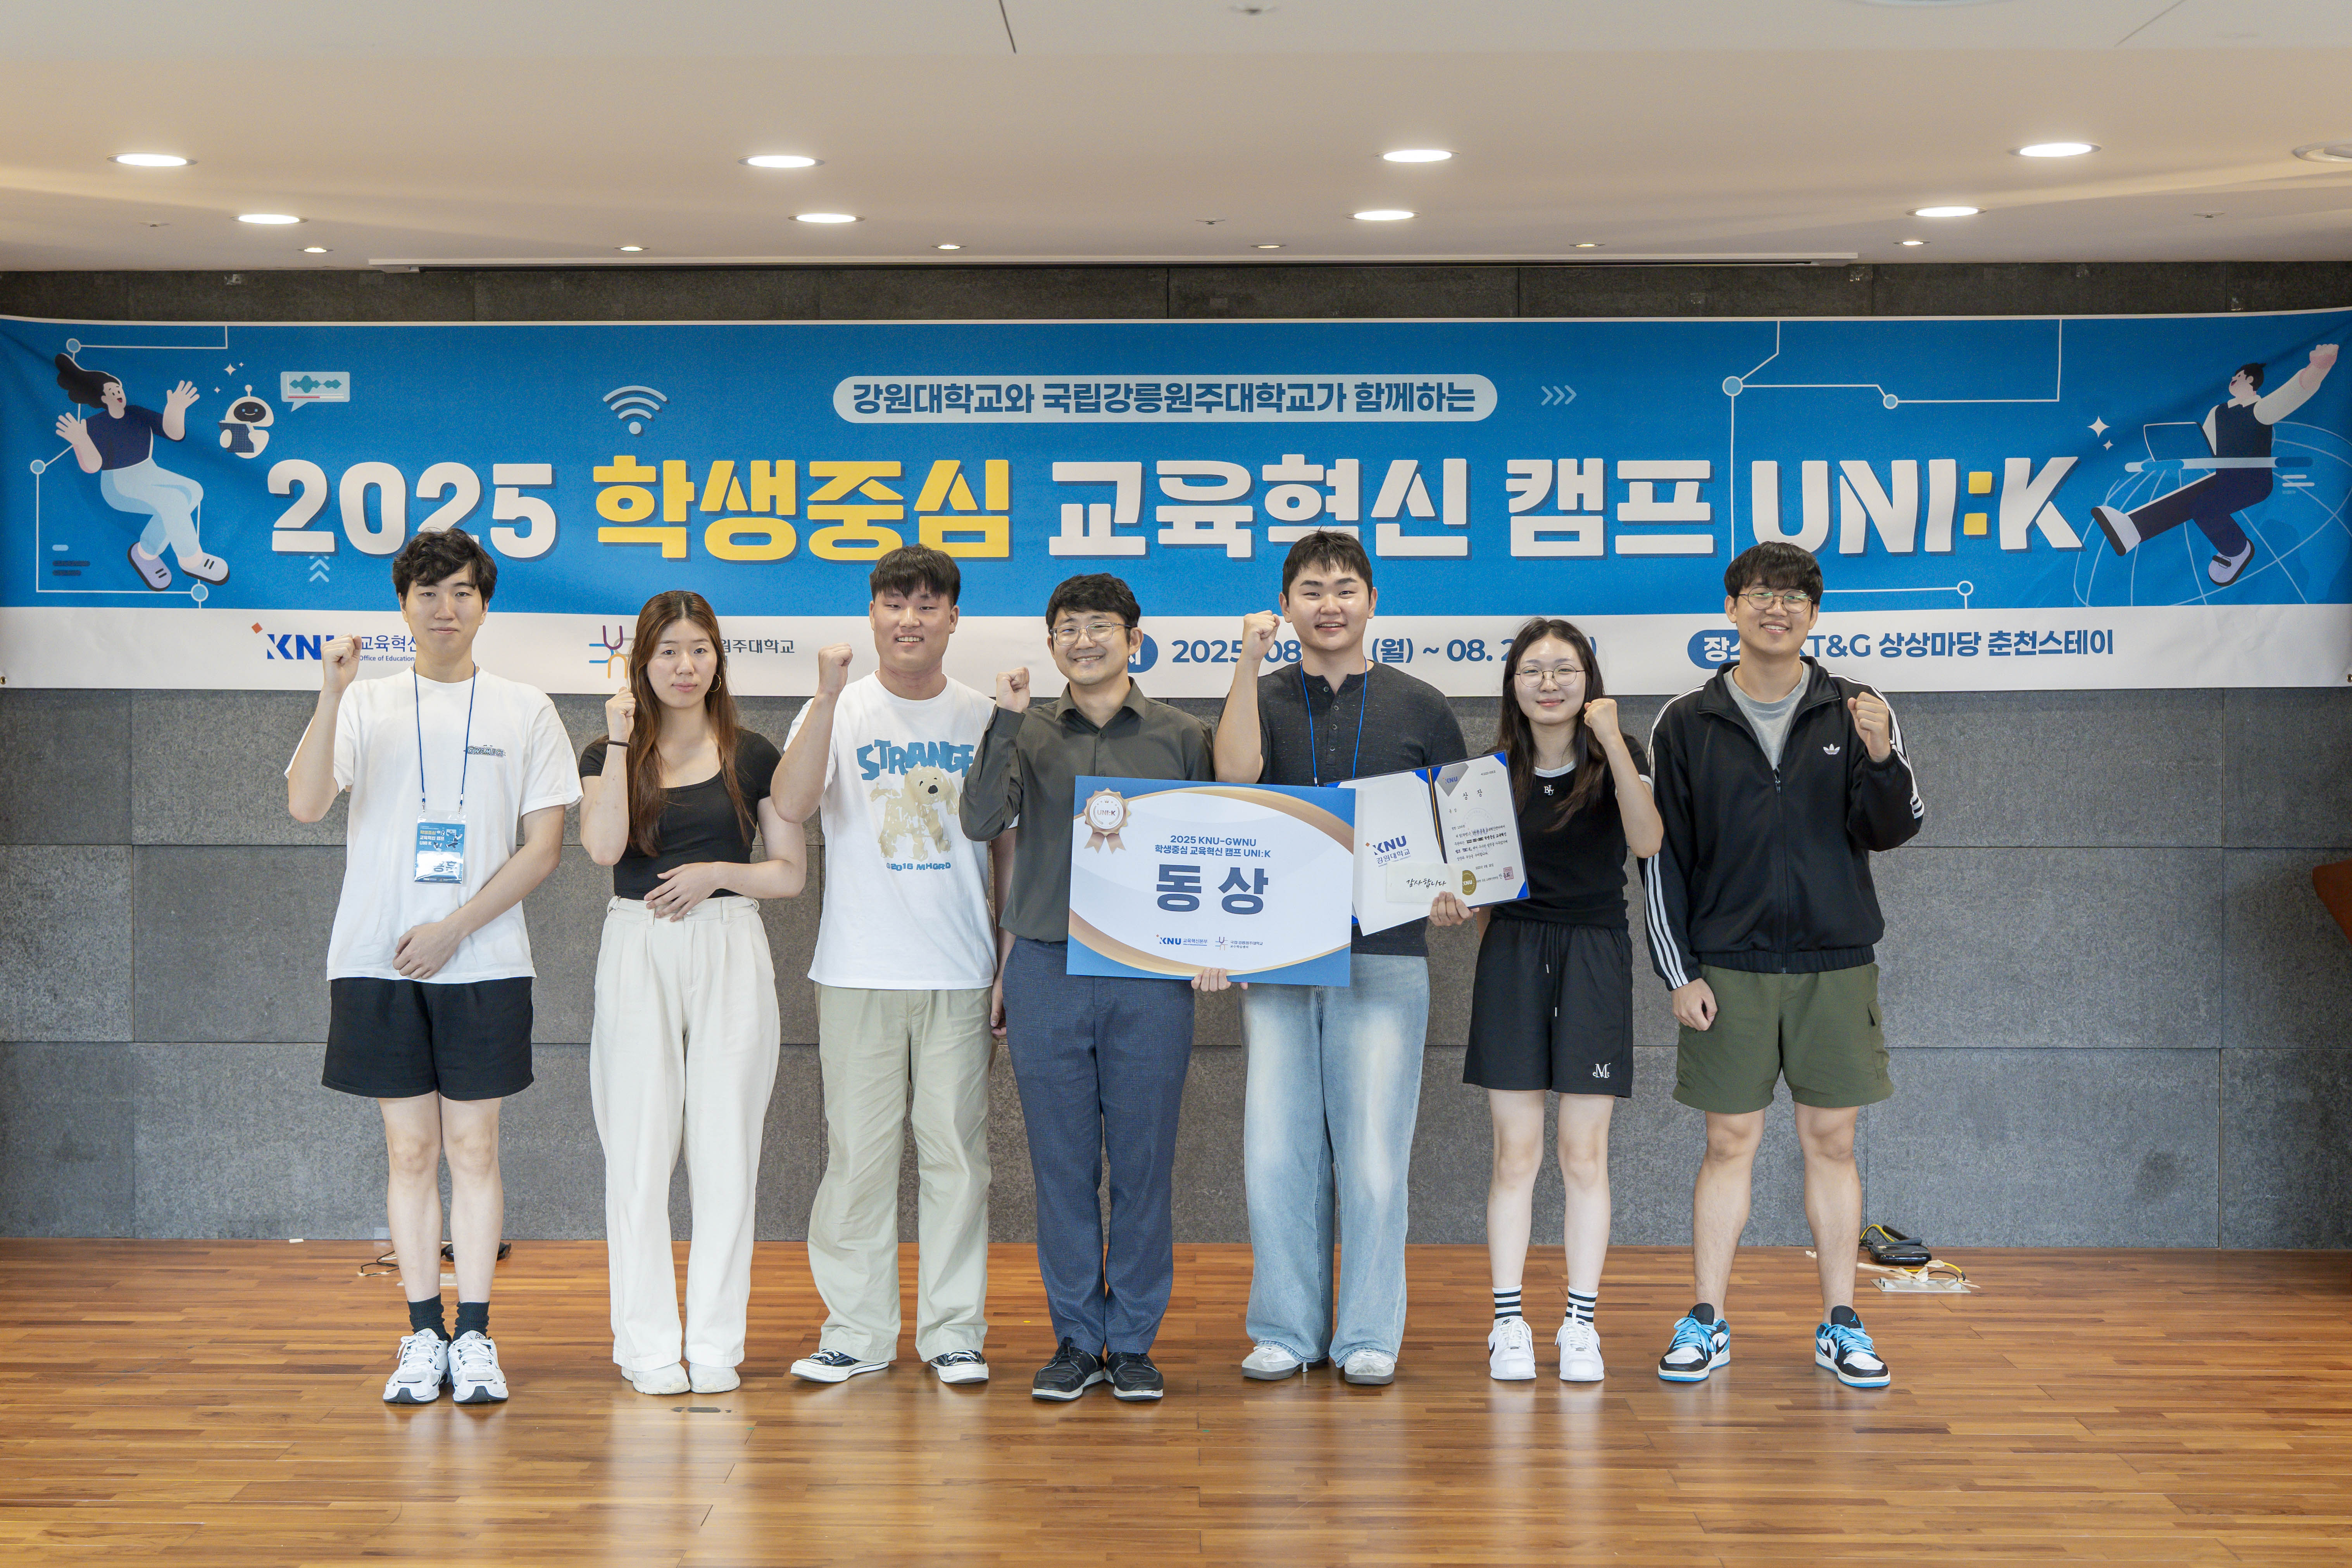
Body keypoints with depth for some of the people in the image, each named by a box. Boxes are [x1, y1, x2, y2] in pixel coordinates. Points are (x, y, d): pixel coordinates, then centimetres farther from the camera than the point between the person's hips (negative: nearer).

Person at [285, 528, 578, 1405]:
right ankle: (423, 1338, 10)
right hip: (377, 964, 1)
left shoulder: (524, 711, 6)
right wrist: (332, 697, -20)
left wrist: (455, 928, -8)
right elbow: (305, 805, -8)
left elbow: (544, 846, 1)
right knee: (410, 1150, 4)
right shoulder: (368, 707, 8)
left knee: (474, 1148, 1)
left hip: (484, 964, -1)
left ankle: (475, 1339, 6)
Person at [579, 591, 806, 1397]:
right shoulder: (610, 753, 7)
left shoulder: (753, 756, 8)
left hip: (730, 952, 0)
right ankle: (648, 1346, 5)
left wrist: (714, 874, -7)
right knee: (638, 1151, -1)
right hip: (637, 955, 0)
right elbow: (603, 848, -12)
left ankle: (716, 1344, 8)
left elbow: (791, 872, 8)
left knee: (726, 1150, 0)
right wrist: (621, 741, -13)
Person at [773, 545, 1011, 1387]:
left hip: (959, 972, 1)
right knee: (857, 1153, 3)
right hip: (858, 970, -1)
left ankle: (954, 1330, 13)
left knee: (956, 1149, 4)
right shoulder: (840, 711, 2)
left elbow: (1008, 845, 12)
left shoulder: (985, 719, 7)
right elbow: (791, 806, -16)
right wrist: (830, 697, -24)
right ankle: (856, 1331, 12)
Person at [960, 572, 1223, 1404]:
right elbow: (981, 822, -8)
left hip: (1152, 975, -1)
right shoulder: (1028, 734, 7)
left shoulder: (1182, 737, 7)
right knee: (1062, 1164, 5)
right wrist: (1007, 721, -14)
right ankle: (1076, 1339, 15)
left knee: (1143, 1163, 3)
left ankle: (1133, 1342, 13)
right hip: (1047, 969, 1)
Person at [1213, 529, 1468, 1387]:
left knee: (1373, 1155, -2)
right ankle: (1286, 1328, 13)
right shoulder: (1262, 698, 10)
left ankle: (1369, 1333, 9)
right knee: (1276, 1150, 2)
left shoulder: (1418, 706, 9)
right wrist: (1248, 663, -13)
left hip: (1385, 953, -1)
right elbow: (1235, 772, -12)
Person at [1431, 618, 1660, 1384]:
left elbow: (1647, 842, -19)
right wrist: (1454, 900, -6)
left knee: (1585, 1155, 1)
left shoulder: (1614, 758, 0)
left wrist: (1612, 740, -23)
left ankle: (1581, 1323, 9)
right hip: (1512, 953, 2)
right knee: (1516, 1153, 1)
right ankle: (1508, 1324, 7)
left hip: (1595, 953, -1)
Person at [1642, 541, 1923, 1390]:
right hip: (1729, 965, -1)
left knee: (1832, 1141, 5)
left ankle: (1841, 1323, 14)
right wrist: (1678, 971, -2)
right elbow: (1662, 855, 4)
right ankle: (1706, 1323, 11)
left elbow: (1892, 830, -4)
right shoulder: (1686, 724, 3)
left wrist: (1882, 758, -23)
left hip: (1835, 963, 1)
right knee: (1730, 1143, 3)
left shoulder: (1853, 713, 4)